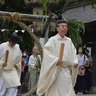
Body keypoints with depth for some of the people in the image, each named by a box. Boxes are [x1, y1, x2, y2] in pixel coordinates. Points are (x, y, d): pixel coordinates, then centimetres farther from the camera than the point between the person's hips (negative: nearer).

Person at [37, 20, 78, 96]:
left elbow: (73, 53, 17)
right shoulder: (53, 40, -4)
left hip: (67, 71, 5)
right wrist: (56, 60, -23)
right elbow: (46, 51, -14)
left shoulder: (69, 41, 12)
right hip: (56, 71, -5)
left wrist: (75, 62, -1)